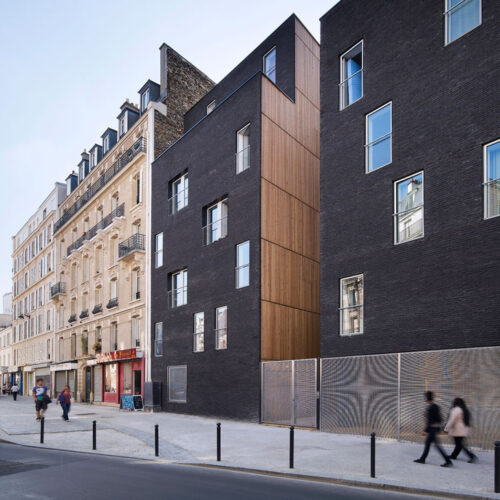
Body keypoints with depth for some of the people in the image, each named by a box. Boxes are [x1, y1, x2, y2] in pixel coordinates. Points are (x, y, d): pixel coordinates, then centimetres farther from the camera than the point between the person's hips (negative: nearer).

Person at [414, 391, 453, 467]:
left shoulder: (430, 407, -17)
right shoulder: (436, 406, 10)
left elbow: (429, 420, -21)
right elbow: (440, 418, 15)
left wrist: (426, 430, -17)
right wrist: (438, 429, 21)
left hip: (432, 427, -10)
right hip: (437, 427, 10)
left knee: (437, 445, -6)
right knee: (427, 442, 15)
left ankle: (448, 461, -7)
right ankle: (422, 459, 22)